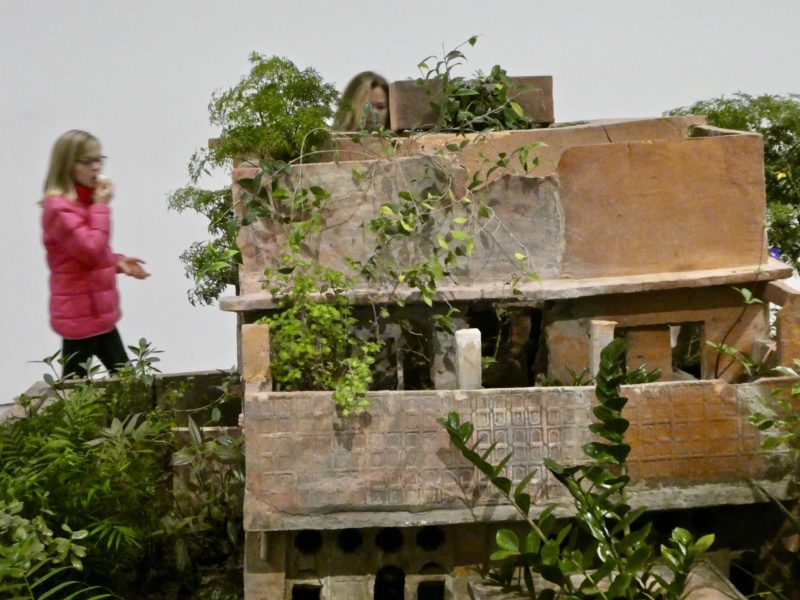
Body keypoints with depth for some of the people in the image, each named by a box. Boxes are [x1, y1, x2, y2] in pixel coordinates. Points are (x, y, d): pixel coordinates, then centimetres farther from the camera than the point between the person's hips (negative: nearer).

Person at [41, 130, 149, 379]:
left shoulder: (86, 201, 12)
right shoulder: (59, 206, -18)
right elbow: (91, 251, -26)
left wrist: (118, 262, 5)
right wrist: (101, 206, -20)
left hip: (100, 312, 9)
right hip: (79, 315, -9)